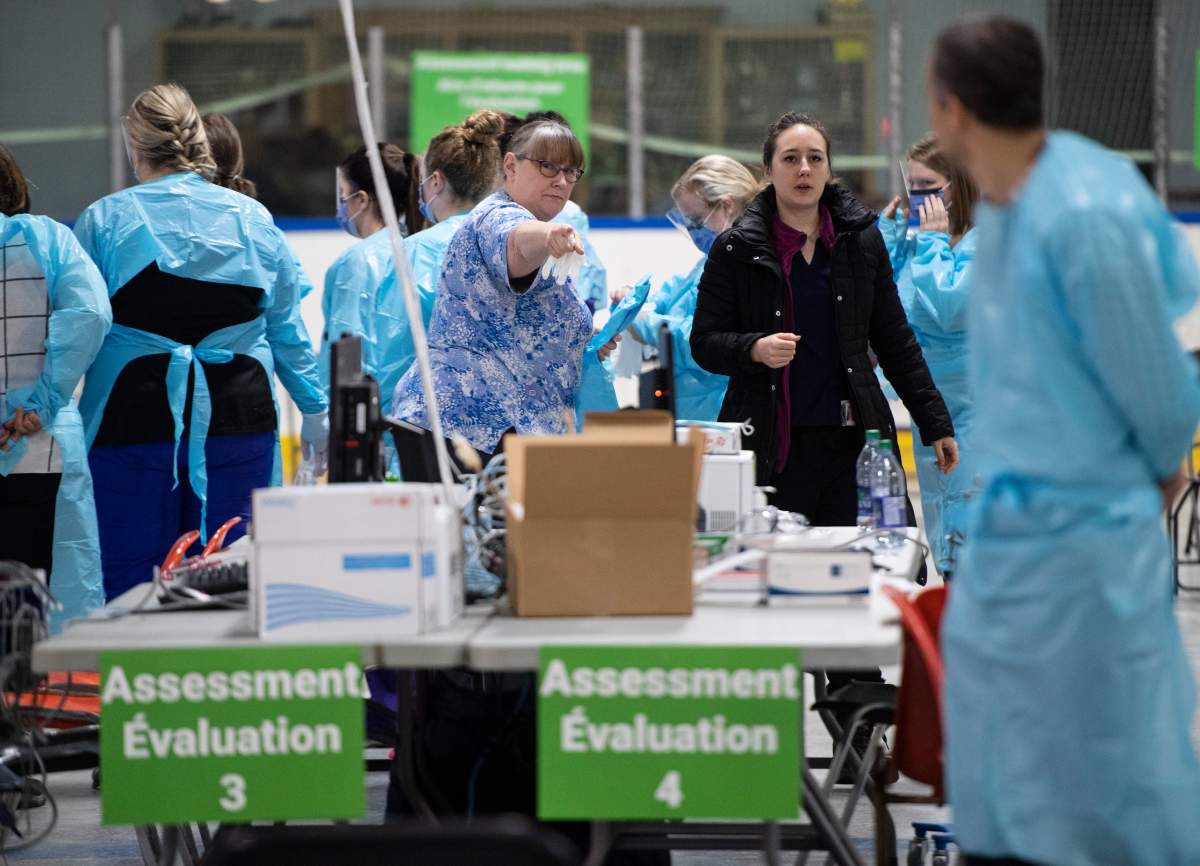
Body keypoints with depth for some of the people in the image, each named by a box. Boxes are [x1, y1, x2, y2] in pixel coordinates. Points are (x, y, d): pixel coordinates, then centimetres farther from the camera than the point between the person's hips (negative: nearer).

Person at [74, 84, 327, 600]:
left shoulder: (102, 220, -2)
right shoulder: (253, 218, 7)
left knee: (129, 581, 0)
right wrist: (316, 409, 21)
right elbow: (288, 328, 12)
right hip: (240, 419, 3)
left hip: (134, 421, -3)